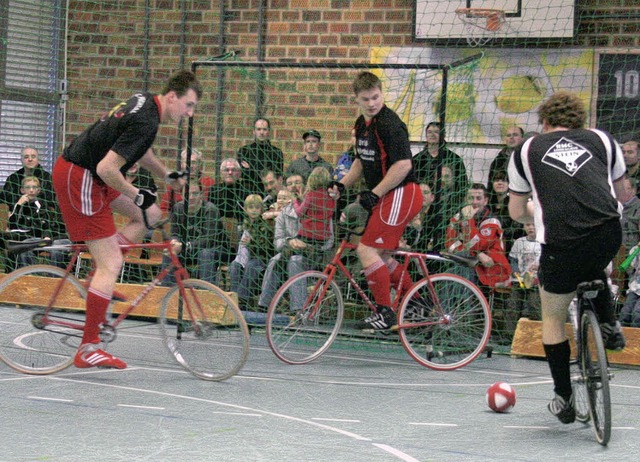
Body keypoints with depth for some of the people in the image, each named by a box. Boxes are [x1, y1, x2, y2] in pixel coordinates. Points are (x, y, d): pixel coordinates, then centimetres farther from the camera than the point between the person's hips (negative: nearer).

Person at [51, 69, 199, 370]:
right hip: (80, 178, -10)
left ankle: (100, 278, 10)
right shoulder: (146, 124, -23)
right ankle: (88, 349, -6)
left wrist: (168, 175, 19)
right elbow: (106, 169, -27)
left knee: (149, 215, 16)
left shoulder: (144, 101, 8)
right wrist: (138, 196, -15)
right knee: (111, 264, -9)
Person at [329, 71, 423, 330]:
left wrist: (374, 194, -21)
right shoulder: (362, 124, 13)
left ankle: (385, 313, -8)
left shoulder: (389, 124, -17)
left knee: (367, 250, -14)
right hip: (385, 197, 10)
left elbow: (403, 164, -24)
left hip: (400, 194, -10)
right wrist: (342, 185, 11)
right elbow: (362, 161, 26)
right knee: (381, 255, 14)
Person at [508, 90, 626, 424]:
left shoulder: (527, 150, 17)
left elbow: (517, 212, 22)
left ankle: (563, 399, 22)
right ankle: (609, 326, 24)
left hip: (561, 243, -2)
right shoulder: (602, 140, 19)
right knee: (592, 269, 40)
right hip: (609, 236, 2)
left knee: (553, 319, 21)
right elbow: (621, 192, 33)